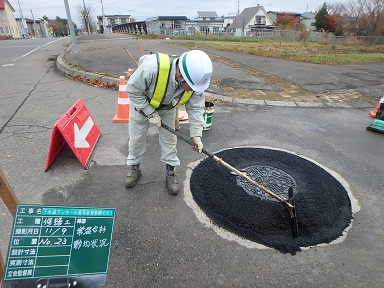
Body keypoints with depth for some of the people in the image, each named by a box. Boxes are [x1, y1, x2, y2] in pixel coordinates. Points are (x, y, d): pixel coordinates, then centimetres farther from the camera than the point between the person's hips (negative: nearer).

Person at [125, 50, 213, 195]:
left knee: (169, 139, 4)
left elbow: (196, 108, -19)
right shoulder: (152, 67, -44)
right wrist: (150, 113, -27)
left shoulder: (195, 79, -29)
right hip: (141, 103, -2)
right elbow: (132, 89, -29)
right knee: (136, 138, 9)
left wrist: (196, 134, -25)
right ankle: (134, 168, 32)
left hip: (168, 108, 3)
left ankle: (170, 172, 23)